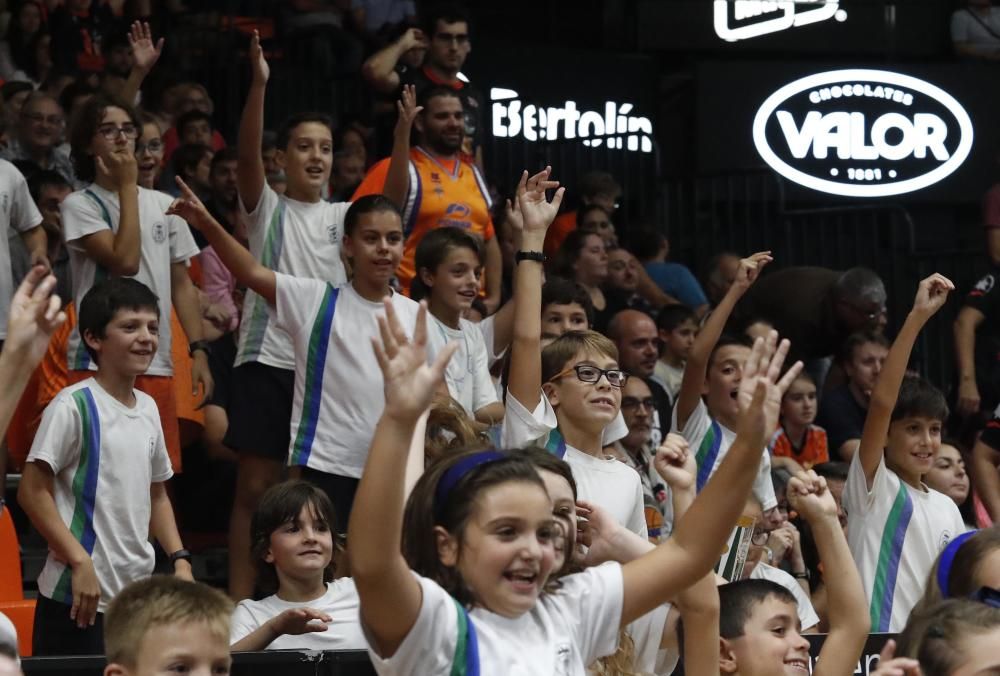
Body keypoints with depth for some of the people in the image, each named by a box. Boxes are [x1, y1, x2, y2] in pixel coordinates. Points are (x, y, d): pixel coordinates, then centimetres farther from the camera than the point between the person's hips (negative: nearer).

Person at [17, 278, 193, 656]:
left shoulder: (148, 409, 13)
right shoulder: (74, 406, -10)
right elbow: (32, 491, -13)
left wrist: (180, 560, 11)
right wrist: (79, 562, -17)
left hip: (137, 596, 7)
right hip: (79, 597, -7)